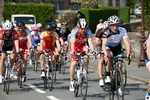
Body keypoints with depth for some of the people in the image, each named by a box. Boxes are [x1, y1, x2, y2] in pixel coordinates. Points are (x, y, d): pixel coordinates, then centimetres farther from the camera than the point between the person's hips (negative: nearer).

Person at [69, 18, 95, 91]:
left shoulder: (88, 31, -26)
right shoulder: (75, 31, -31)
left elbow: (90, 42, -34)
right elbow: (72, 42, -42)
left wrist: (93, 51, -51)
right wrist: (73, 50, -60)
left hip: (82, 45, 2)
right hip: (75, 46, -2)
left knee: (86, 56, -28)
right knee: (73, 63, -12)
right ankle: (71, 81, -1)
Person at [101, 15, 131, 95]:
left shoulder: (122, 31, -28)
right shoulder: (106, 32, -32)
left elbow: (127, 42, -37)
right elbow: (104, 44, -44)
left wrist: (128, 53, -54)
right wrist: (105, 53, -63)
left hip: (117, 47, 2)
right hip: (108, 47, -2)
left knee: (119, 65, -6)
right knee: (110, 56, -35)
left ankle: (119, 86, 7)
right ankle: (107, 76, -21)